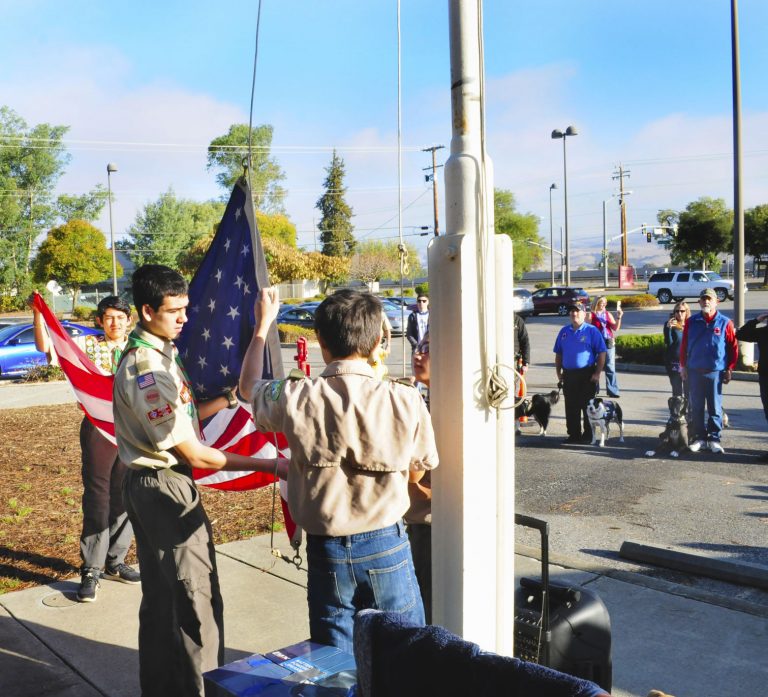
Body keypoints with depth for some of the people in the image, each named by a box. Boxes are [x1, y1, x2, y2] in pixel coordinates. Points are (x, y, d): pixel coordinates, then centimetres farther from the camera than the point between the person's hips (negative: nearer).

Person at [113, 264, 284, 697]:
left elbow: (185, 418, 11)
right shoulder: (145, 369, -23)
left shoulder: (161, 353, 7)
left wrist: (228, 399, -1)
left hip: (160, 486, 10)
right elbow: (194, 454, -23)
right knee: (193, 598, 1)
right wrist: (266, 465, -18)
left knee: (163, 596, 21)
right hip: (164, 489, -10)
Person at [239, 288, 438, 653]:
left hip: (327, 551, 1)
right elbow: (415, 472, 1)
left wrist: (263, 322, 22)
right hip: (386, 545, 0)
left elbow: (248, 385, 10)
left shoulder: (295, 398, -14)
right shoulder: (405, 399, -16)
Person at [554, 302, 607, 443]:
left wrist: (597, 373, -12)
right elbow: (558, 354, 16)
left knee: (588, 406, 0)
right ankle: (574, 434, 16)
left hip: (587, 374, -5)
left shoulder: (591, 331, -3)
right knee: (571, 407, 7)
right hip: (569, 374, 5)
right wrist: (558, 373, 8)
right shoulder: (564, 331, 12)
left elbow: (601, 353, -6)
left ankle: (588, 435, 9)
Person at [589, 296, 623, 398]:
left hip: (609, 343, 4)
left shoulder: (608, 314, 12)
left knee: (610, 367, 1)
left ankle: (612, 390, 3)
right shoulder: (591, 315, 0)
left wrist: (619, 317, -6)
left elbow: (615, 328, 8)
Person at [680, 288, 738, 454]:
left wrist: (730, 369, -1)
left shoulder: (725, 323, -4)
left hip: (716, 372, -2)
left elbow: (733, 347, 0)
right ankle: (699, 437, 16)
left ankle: (714, 439, 14)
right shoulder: (691, 322, 3)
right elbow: (684, 345, 7)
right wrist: (683, 366, 5)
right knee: (696, 408, 7)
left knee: (715, 408, 4)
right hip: (694, 371, 2)